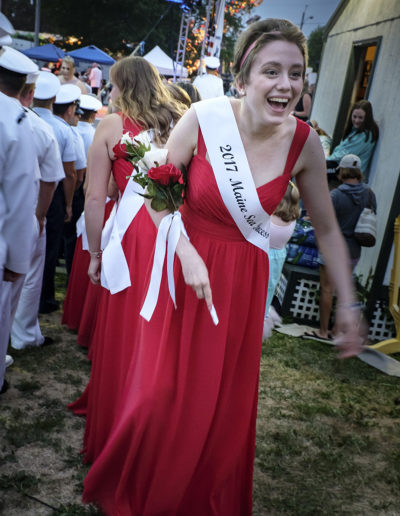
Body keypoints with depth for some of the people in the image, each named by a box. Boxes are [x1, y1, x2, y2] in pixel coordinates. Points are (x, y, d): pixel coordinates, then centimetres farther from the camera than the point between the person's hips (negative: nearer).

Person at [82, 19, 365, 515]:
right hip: (185, 269, -1)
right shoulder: (203, 119, -16)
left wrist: (348, 305, 2)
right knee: (161, 395, 6)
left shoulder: (304, 143, -10)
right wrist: (185, 251, -15)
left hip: (242, 283, 2)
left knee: (224, 407, 13)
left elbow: (328, 230, 1)